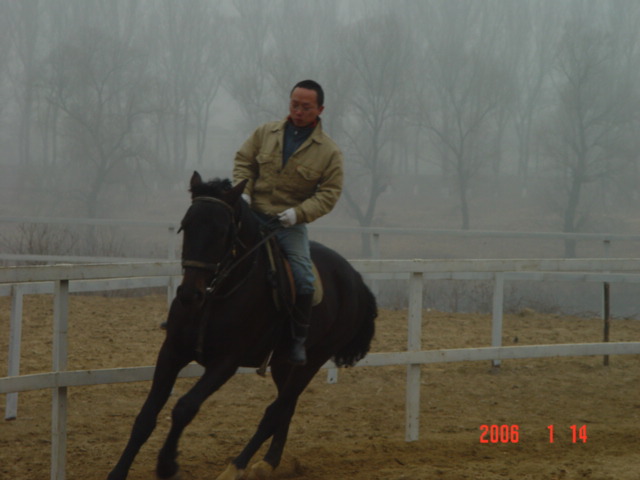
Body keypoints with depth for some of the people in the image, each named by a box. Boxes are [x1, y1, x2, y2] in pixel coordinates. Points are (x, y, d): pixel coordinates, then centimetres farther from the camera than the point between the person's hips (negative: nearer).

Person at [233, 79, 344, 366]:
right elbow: (243, 161, 10)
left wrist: (299, 213, -19)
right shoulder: (266, 133, 5)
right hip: (253, 215, 3)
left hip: (290, 224, -2)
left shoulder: (329, 152, -3)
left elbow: (329, 193, -5)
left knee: (303, 278, -17)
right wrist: (243, 191, -8)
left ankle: (299, 341, -1)